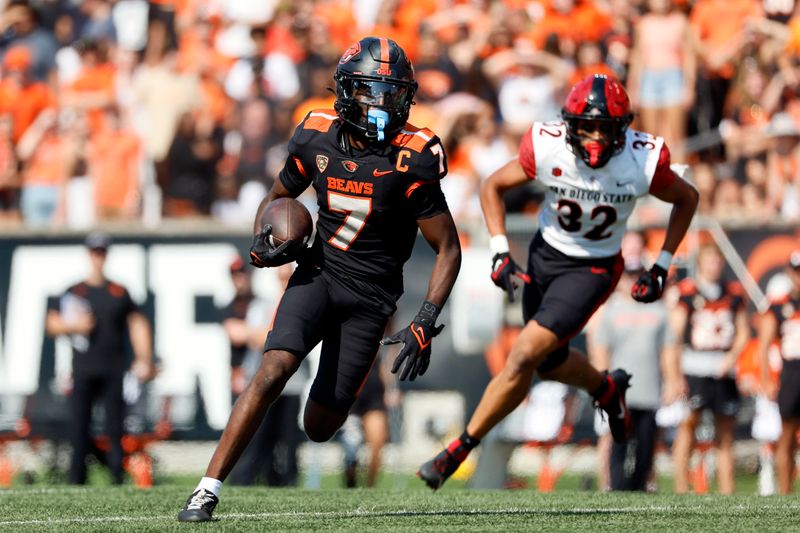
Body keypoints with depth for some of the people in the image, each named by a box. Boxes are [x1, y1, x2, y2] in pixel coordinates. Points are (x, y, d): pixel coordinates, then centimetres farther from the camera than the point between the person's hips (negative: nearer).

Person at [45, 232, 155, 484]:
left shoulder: (119, 293, 10)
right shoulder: (73, 293, 8)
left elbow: (137, 323, 12)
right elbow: (52, 324, 8)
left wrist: (144, 358, 3)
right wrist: (75, 325, -11)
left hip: (113, 371, 0)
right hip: (83, 370, 0)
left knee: (114, 425, -3)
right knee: (79, 425, -4)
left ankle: (117, 478, 1)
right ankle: (76, 480, 1)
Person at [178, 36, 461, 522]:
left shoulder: (411, 161, -15)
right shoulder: (317, 137, -4)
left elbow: (448, 250, -8)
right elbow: (277, 198, 15)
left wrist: (426, 324, -17)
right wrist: (264, 241, -7)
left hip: (370, 296, -1)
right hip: (317, 274, 2)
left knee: (319, 427, 1)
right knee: (273, 373, -23)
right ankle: (208, 490, -20)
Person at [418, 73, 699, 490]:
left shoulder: (643, 161, -24)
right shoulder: (547, 149, -22)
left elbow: (686, 199, -2)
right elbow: (492, 187, -5)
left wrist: (661, 268, -4)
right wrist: (499, 253, -15)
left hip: (593, 269, -3)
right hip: (545, 255, 3)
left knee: (524, 357, -16)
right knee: (550, 363, 18)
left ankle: (459, 451, -6)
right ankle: (606, 389, 52)